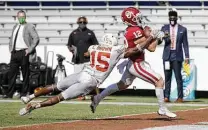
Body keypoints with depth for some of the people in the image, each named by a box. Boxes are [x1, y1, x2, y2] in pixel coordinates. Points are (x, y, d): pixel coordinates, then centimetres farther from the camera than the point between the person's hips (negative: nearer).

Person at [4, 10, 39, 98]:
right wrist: (11, 49, 13)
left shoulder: (29, 27, -1)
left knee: (25, 75, -1)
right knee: (12, 74, 3)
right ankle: (9, 93, 5)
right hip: (14, 53, 6)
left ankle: (23, 93, 3)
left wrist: (29, 50, -12)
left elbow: (36, 39, -8)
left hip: (24, 53, -6)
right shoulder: (15, 27, 19)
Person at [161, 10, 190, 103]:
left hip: (177, 56, -2)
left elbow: (185, 44, 6)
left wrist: (187, 57, 0)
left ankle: (180, 97, -2)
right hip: (167, 55, 2)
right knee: (167, 77, 2)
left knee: (178, 76, -4)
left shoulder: (182, 29, 5)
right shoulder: (164, 28, 9)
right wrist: (164, 36, -24)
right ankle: (166, 96, 3)